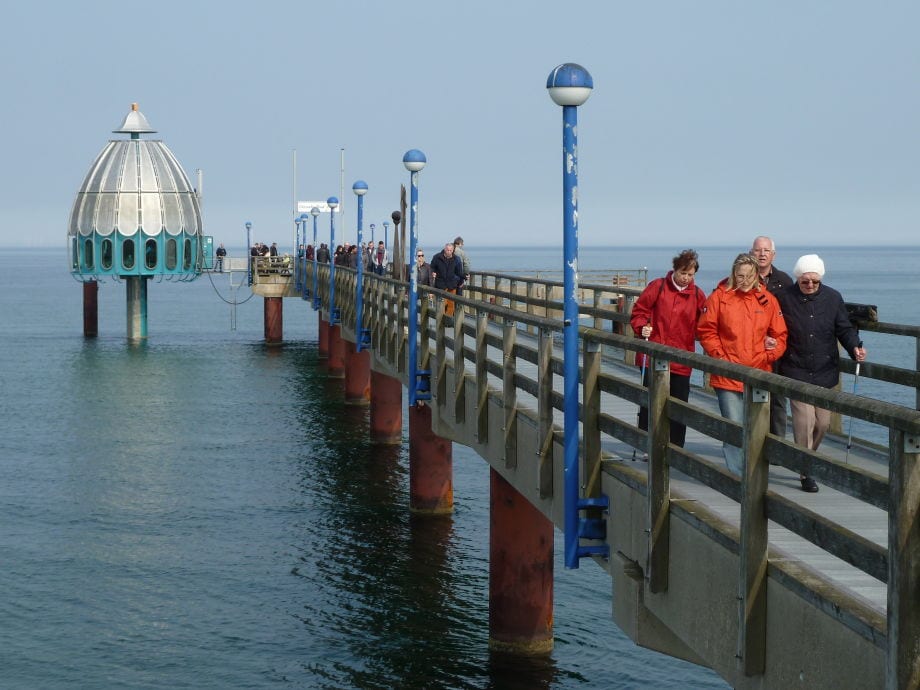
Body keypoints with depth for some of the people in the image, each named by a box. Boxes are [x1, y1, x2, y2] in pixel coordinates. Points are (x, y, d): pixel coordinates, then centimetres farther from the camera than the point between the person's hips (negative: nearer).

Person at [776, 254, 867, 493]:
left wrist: (855, 347, -12)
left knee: (823, 421, 9)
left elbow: (844, 329, 5)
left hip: (825, 372, 3)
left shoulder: (832, 298, 2)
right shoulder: (785, 298, -4)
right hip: (796, 372, -3)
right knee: (805, 420, -11)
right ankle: (806, 473, -2)